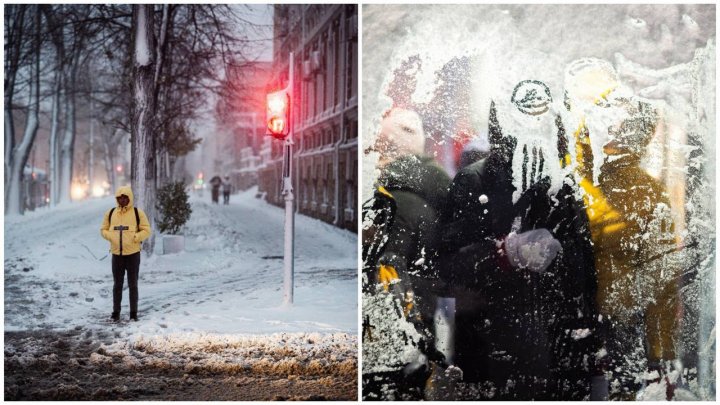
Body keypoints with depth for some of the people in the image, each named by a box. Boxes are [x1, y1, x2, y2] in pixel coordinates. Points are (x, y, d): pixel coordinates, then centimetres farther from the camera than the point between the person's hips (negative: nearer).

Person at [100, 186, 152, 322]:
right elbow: (103, 229, 12)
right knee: (117, 284, 9)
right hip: (116, 254, 2)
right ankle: (116, 312, 17)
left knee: (133, 285, 5)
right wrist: (111, 237, -8)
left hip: (133, 253, -2)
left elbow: (146, 230, -2)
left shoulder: (138, 213, -3)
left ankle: (133, 313, 12)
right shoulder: (110, 213, 6)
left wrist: (134, 238, -17)